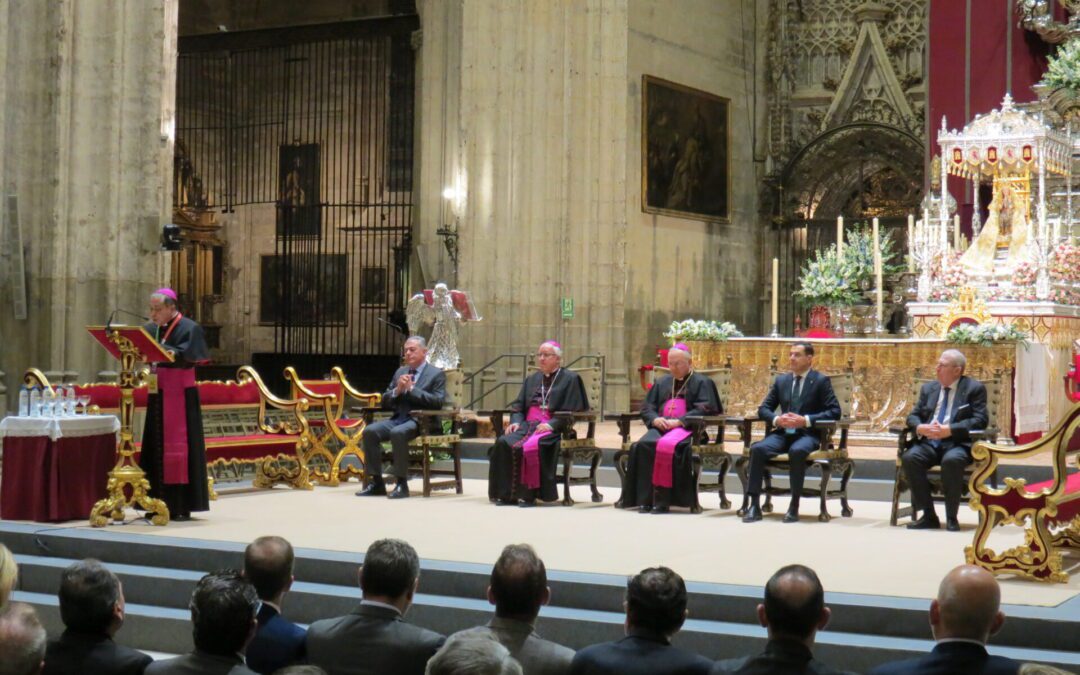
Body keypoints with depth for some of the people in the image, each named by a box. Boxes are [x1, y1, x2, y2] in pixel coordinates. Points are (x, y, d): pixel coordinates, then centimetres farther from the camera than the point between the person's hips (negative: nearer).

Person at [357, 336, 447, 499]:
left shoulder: (436, 374, 3)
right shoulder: (400, 372, 21)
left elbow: (438, 401, -12)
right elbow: (385, 401, 18)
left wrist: (411, 389, -14)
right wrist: (397, 390, -4)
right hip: (398, 418, 6)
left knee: (398, 432, -36)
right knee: (369, 431, -20)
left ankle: (402, 484, -29)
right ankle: (376, 482, -16)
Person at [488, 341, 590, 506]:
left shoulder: (570, 379, 4)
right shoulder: (532, 379, 22)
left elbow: (572, 411, -5)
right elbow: (518, 406, 19)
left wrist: (551, 424, -19)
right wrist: (515, 421, -3)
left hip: (553, 428, -5)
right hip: (528, 425, 5)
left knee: (531, 446, -36)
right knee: (503, 443, -24)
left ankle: (529, 494, -27)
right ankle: (507, 494, -21)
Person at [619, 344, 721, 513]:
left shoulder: (702, 382, 10)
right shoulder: (662, 383, 26)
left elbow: (704, 409, -5)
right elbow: (647, 407, 20)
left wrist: (679, 421, -17)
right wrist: (655, 419, -4)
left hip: (687, 428, -5)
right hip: (661, 427, 5)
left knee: (667, 446, -38)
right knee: (642, 446, -29)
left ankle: (662, 500, -36)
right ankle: (645, 499, -30)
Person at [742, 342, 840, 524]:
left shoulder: (821, 381, 4)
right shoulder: (781, 380, 17)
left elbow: (834, 411, -5)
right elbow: (763, 409, 16)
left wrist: (806, 420, -17)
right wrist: (777, 419, -8)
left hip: (807, 434, -4)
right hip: (783, 432, 4)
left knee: (797, 451, -38)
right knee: (757, 449, -26)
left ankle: (794, 506, -28)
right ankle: (754, 505, -24)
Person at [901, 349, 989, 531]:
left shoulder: (974, 388, 3)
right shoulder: (928, 388, 19)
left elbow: (980, 420, -8)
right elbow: (913, 416, 16)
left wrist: (949, 430, -19)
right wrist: (920, 427, -9)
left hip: (958, 443, -5)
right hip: (929, 443, 5)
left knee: (952, 460, -37)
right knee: (909, 457, -26)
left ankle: (951, 518, -22)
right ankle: (929, 515, -17)